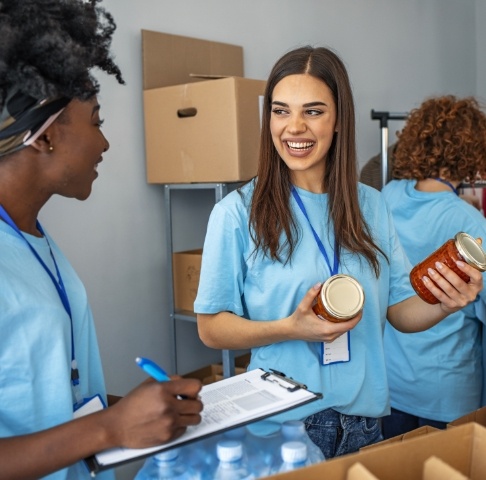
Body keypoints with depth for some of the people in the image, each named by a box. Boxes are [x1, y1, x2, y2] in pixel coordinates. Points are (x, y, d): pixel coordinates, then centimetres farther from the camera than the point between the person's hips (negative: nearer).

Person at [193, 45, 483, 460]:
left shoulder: (371, 206, 1)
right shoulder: (238, 212, -11)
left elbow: (400, 311, 6)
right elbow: (211, 328, -8)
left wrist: (445, 306, -14)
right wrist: (290, 328, -23)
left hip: (364, 419, 4)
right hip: (281, 425, -4)